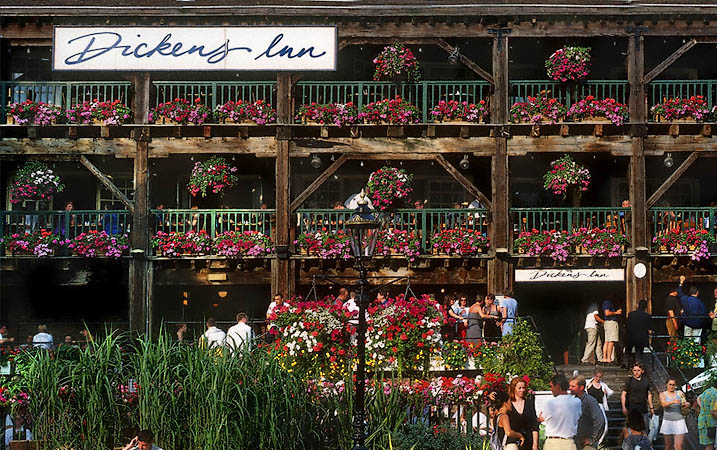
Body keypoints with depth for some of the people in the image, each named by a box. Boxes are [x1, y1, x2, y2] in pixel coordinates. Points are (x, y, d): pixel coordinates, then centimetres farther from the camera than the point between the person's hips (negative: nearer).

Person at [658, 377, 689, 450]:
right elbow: (664, 404, -16)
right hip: (668, 421, 0)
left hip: (679, 421, 0)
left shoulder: (680, 393, 6)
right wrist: (673, 402, -36)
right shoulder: (663, 394, 4)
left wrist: (687, 404, -20)